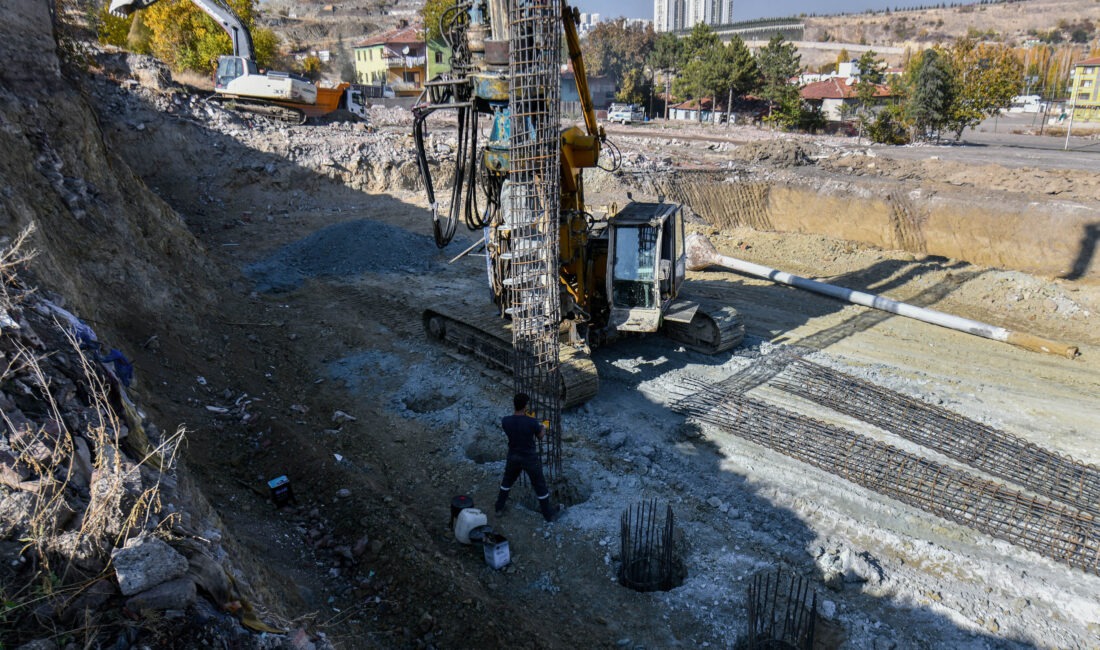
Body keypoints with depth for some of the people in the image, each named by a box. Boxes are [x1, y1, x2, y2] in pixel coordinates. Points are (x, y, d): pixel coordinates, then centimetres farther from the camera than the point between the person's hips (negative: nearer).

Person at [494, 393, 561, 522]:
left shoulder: (505, 421, -17)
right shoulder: (532, 422, -26)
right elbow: (540, 436, -6)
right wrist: (543, 428, 17)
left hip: (513, 457, 3)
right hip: (530, 458, -3)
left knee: (507, 481, 28)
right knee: (540, 486, 15)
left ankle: (499, 508, 40)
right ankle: (548, 514, 28)